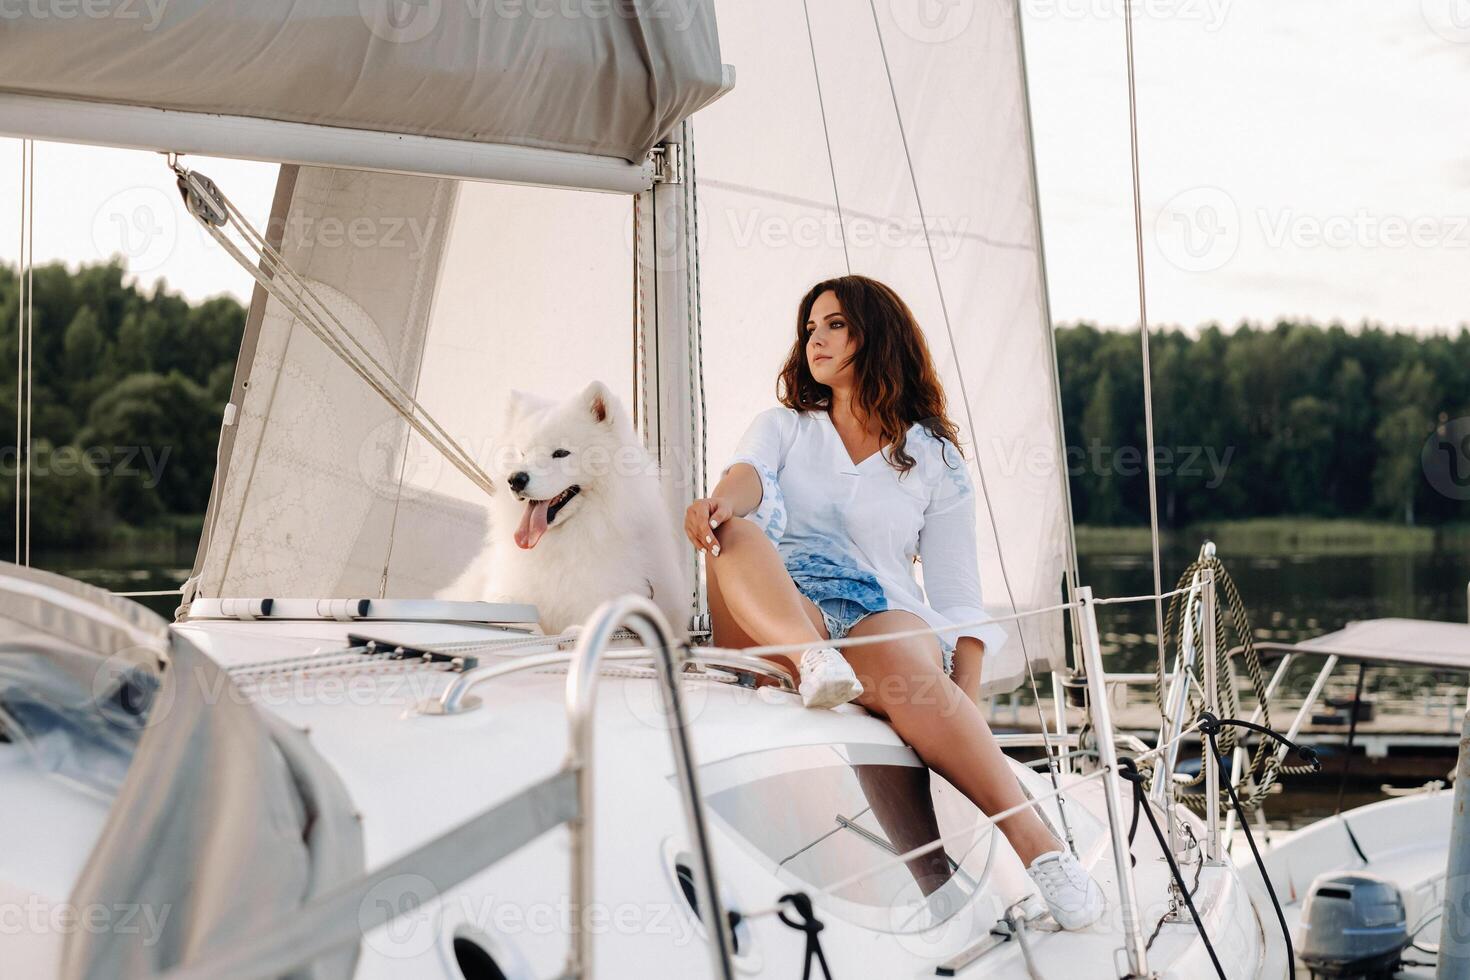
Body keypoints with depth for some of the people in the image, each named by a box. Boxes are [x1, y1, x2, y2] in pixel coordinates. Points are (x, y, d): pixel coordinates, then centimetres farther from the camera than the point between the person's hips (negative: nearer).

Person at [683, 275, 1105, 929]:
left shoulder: (934, 458, 20)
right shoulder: (782, 427, 25)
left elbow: (958, 598, 13)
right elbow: (749, 475, -1)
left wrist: (967, 707, -3)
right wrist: (718, 501, -27)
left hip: (883, 613, -1)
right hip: (772, 616, 1)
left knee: (900, 659, -38)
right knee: (735, 535, -30)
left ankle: (1032, 838, -46)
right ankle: (816, 663, -56)